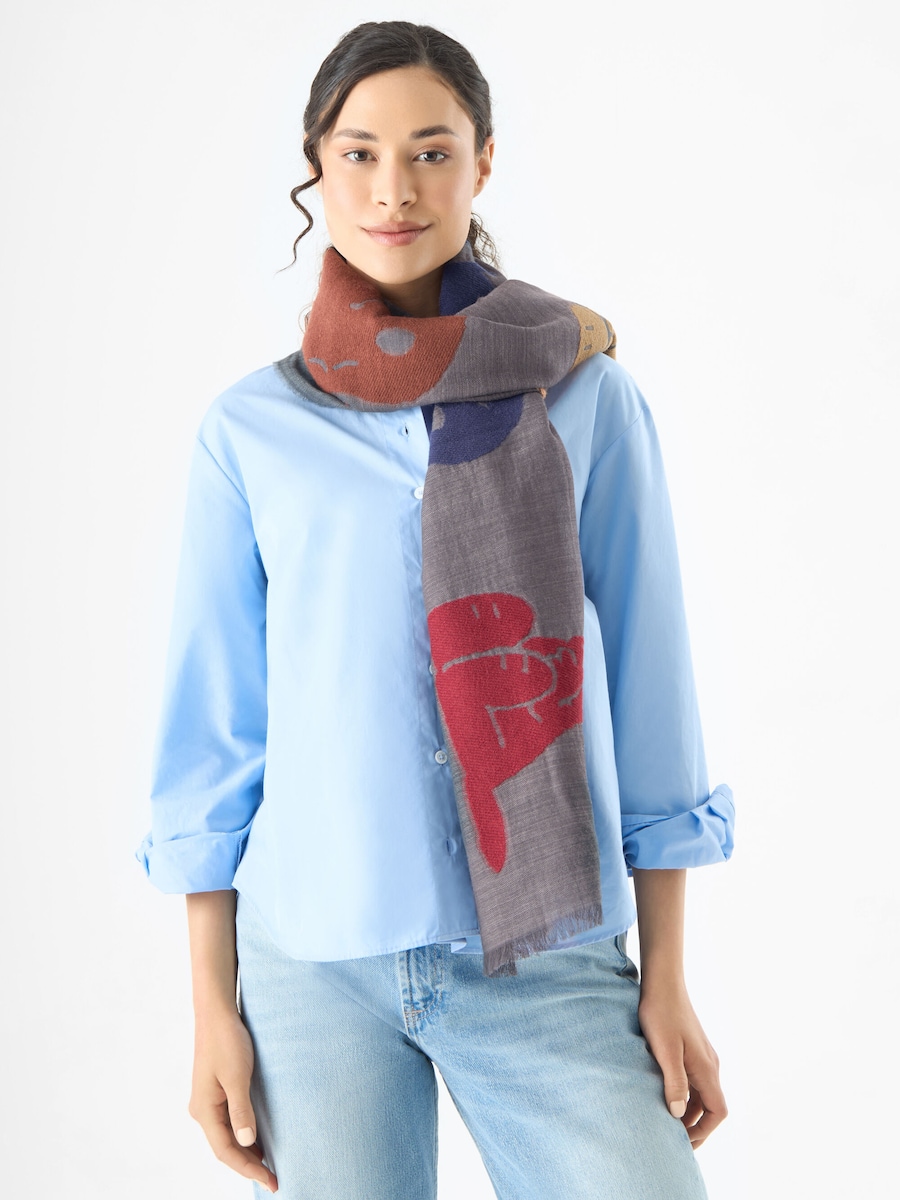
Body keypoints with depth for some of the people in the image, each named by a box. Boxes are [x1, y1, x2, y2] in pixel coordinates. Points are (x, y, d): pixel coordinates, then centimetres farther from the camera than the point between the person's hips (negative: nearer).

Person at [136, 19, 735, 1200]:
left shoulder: (586, 395, 0)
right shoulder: (251, 429, 2)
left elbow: (646, 680, 2)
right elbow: (214, 719, 5)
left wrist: (666, 979, 2)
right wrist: (212, 1004, 5)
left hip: (549, 954, 0)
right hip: (312, 961, 1)